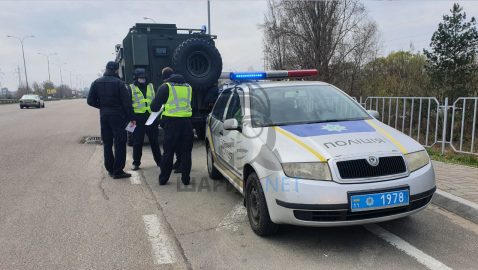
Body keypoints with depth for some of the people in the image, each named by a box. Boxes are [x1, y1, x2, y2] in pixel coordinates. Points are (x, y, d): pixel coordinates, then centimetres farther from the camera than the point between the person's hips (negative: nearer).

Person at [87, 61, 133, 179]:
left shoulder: (96, 83, 5)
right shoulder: (118, 82, -10)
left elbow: (90, 101, 4)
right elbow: (126, 102, -12)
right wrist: (131, 118, -6)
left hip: (104, 116, 5)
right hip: (118, 116, -5)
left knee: (107, 143, 14)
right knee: (120, 143, 0)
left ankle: (110, 169, 20)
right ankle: (118, 171, 0)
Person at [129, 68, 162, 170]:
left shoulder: (151, 86, 12)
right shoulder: (131, 88, 3)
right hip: (138, 118, -2)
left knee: (154, 141, 9)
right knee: (137, 142, 3)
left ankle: (159, 161, 19)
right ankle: (136, 163, 14)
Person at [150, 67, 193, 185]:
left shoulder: (165, 87, -1)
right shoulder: (188, 86, 13)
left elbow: (154, 106, 0)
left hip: (172, 121, -3)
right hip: (186, 121, 3)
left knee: (168, 152, 6)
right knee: (186, 151, 11)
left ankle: (163, 179, 13)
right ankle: (186, 178, 12)